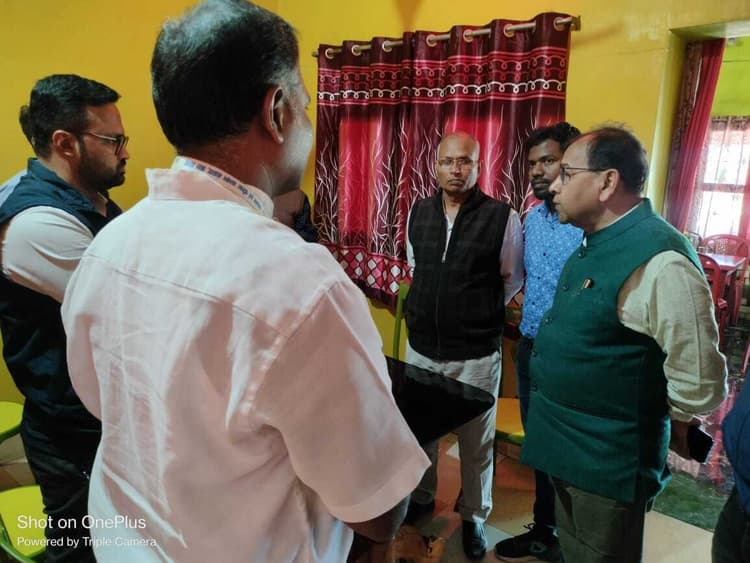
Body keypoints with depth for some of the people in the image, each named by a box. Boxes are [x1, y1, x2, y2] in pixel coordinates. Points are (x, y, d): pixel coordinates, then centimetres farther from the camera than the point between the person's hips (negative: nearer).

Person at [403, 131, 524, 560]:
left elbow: (513, 279, 1)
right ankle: (421, 498, 44)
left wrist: (482, 313, 3)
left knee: (476, 441, 14)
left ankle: (475, 516, 36)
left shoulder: (503, 217, -11)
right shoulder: (418, 212, 2)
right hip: (420, 346, 4)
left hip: (477, 353, -4)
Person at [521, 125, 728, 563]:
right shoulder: (596, 243, 5)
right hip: (566, 445, 9)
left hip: (608, 461, -8)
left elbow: (699, 379, -23)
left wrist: (665, 427, -7)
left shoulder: (659, 259, -26)